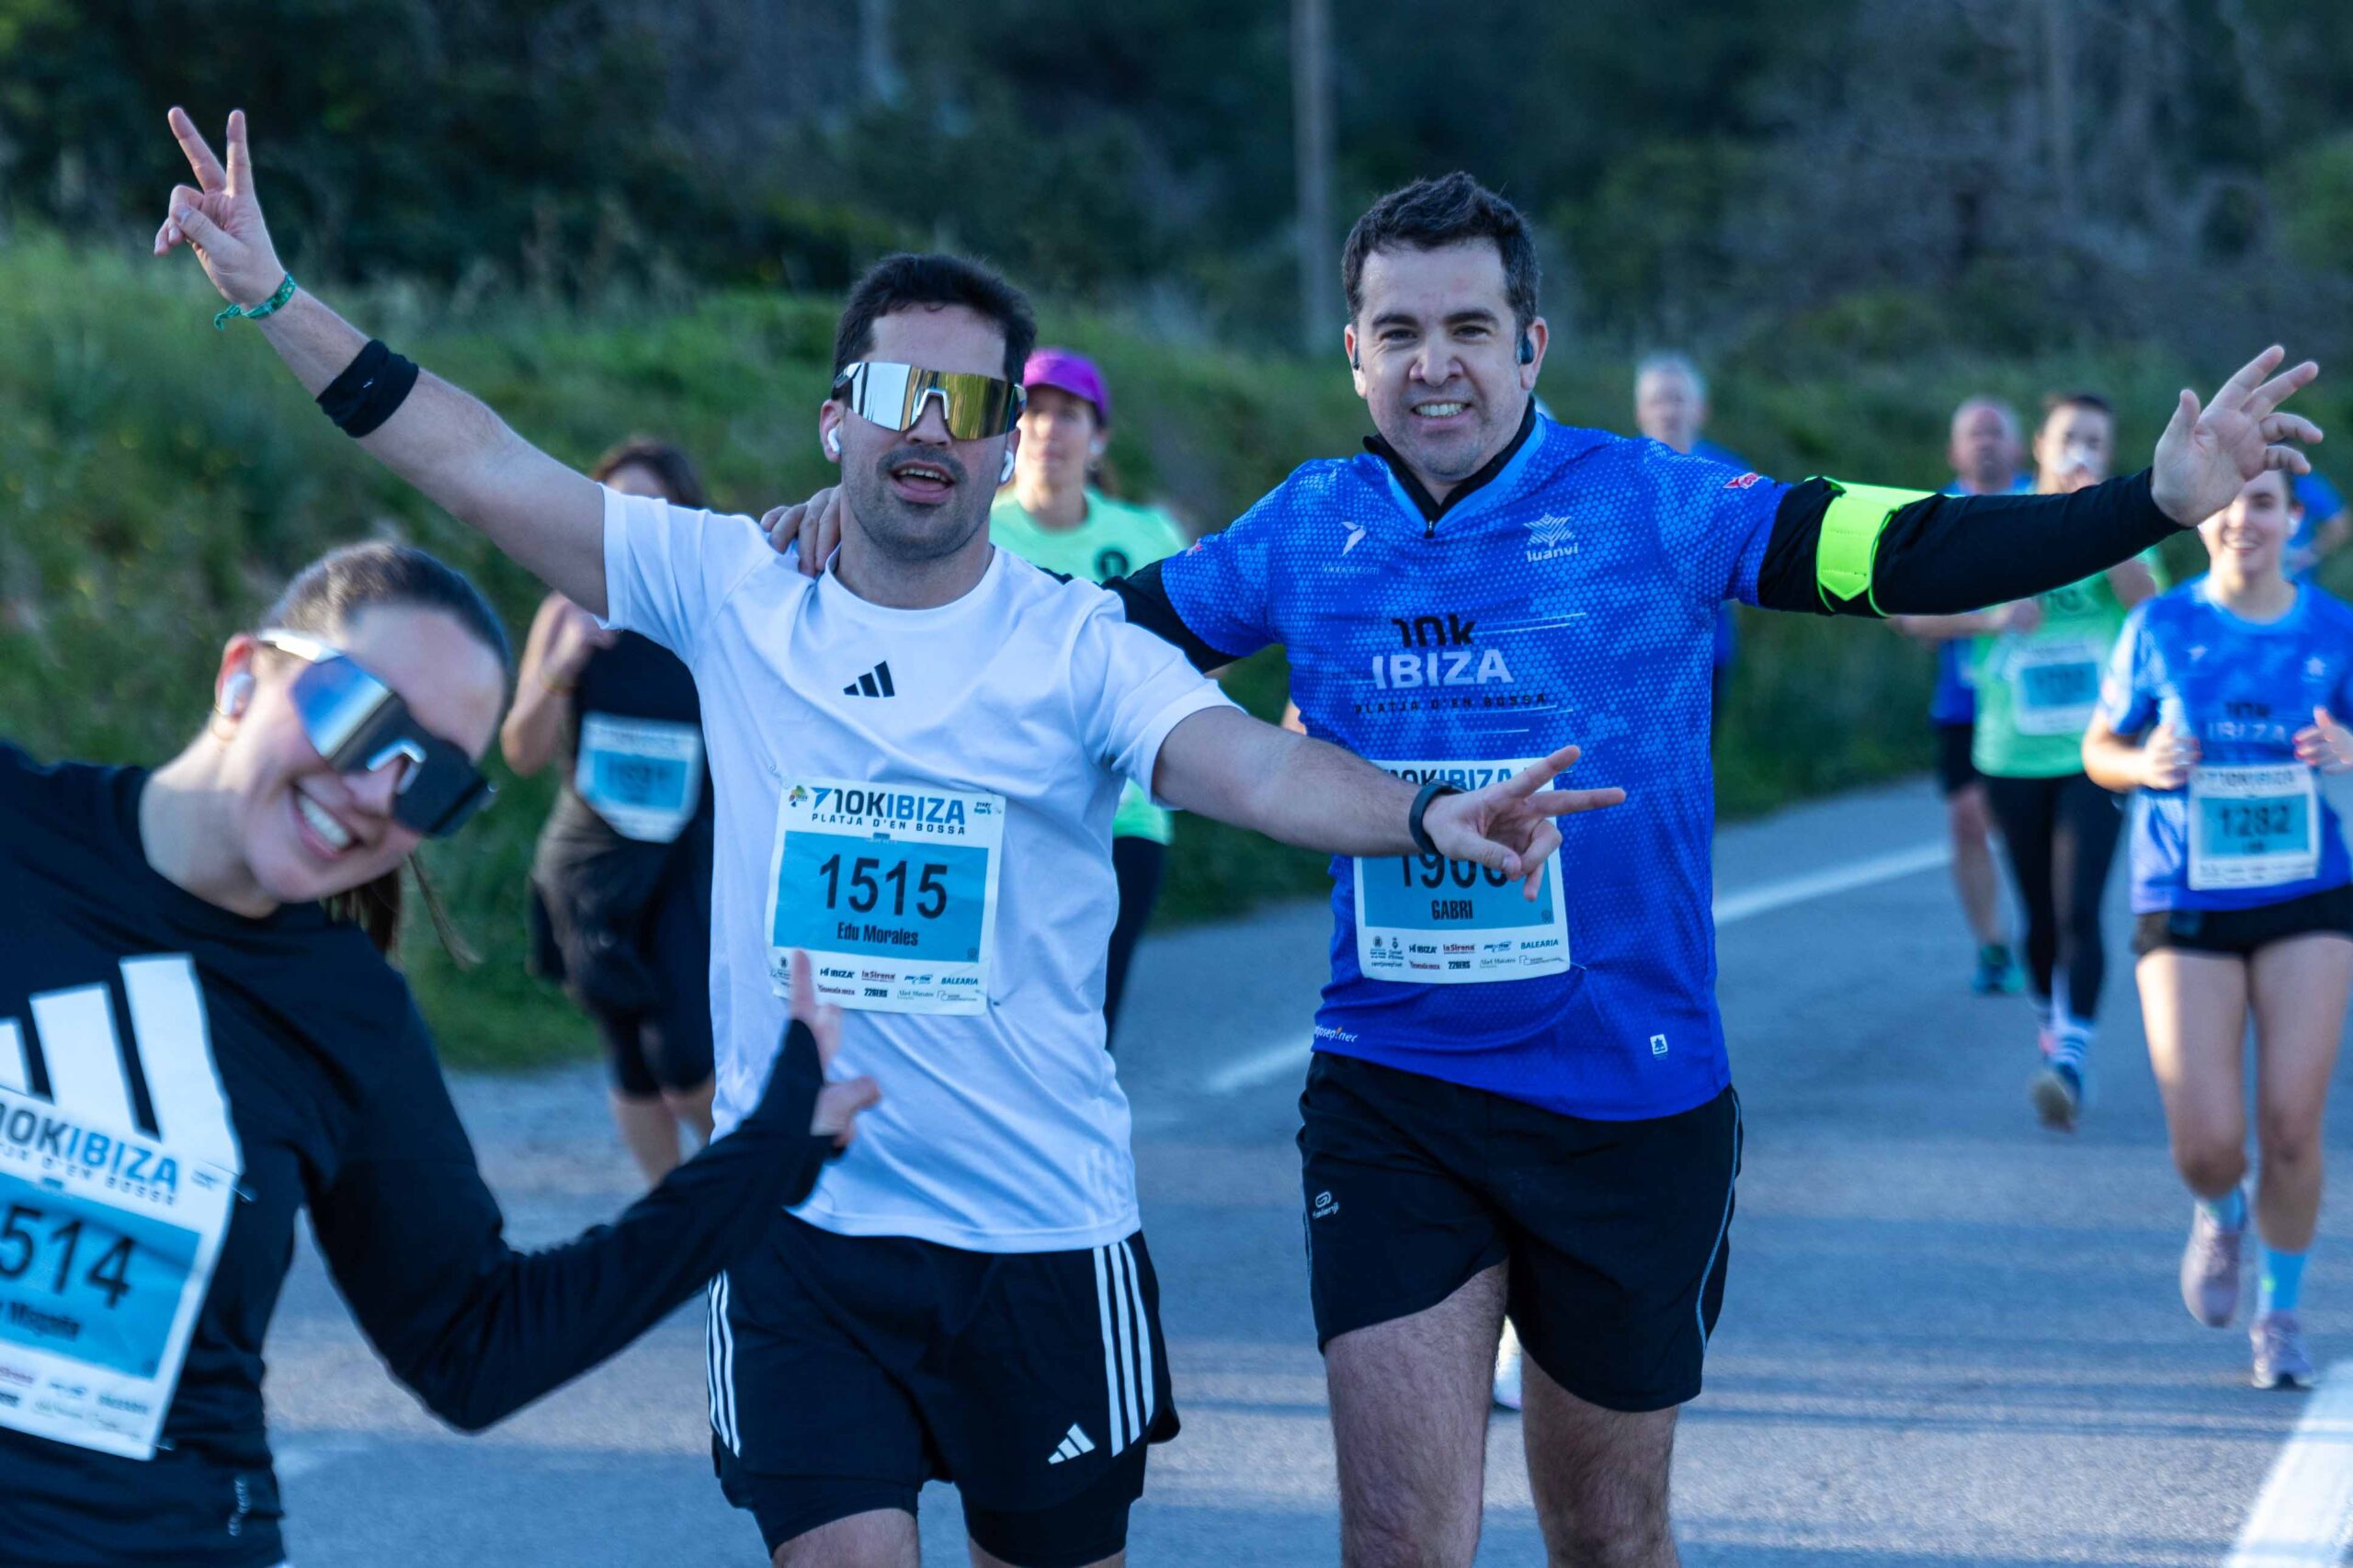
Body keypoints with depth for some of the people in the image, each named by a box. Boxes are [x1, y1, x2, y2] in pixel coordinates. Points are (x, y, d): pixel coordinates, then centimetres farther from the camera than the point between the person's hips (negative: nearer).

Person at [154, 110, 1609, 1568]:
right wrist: (276, 298, -6)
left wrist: (1426, 812, -42)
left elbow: (1254, 764, -22)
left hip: (1042, 1229, 0)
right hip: (797, 1222, 1)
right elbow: (488, 467, -1)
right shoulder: (733, 590, 0)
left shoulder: (1077, 645, -6)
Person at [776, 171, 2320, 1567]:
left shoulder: (1653, 505, -8)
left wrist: (2154, 502, -26)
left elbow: (1915, 553, -14)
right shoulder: (1310, 531, 1)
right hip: (1390, 1098, 1)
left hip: (1633, 1103, -1)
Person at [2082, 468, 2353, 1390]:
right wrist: (2144, 764, -14)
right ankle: (2221, 1215, 30)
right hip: (2185, 906, -1)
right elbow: (2099, 749, 8)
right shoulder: (2159, 629, -1)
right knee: (2207, 1146, -8)